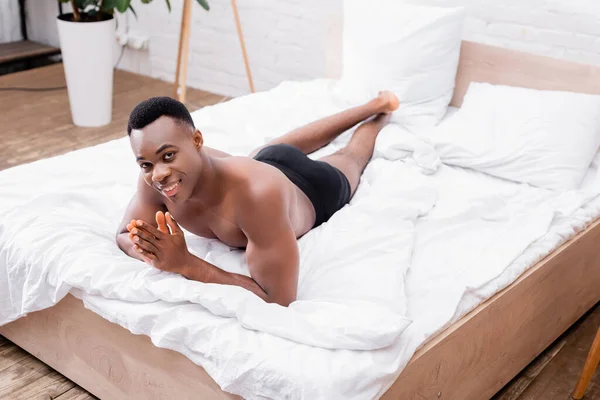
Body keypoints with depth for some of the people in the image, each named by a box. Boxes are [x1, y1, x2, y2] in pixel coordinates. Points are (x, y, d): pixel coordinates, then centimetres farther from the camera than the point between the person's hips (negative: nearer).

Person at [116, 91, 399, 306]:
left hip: (315, 188, -4)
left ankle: (382, 110, 62)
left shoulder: (258, 191, -56)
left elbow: (278, 301, -53)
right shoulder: (156, 176, -38)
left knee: (350, 157, 32)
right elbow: (124, 235, -21)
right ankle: (373, 105, 62)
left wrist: (184, 264, -56)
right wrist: (148, 250, -45)